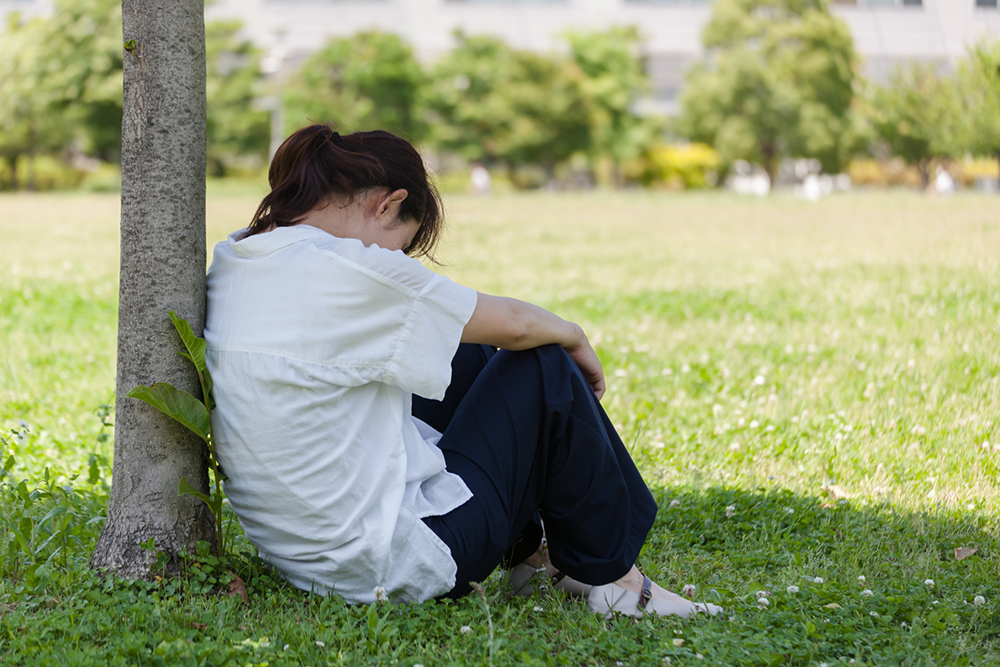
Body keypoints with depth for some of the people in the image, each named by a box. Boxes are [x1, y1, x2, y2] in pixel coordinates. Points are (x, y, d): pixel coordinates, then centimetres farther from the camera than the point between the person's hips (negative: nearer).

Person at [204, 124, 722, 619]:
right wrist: (574, 337, 13)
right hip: (394, 565, -9)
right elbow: (514, 323, -8)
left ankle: (522, 545, 33)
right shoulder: (349, 272, -20)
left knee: (469, 356, 21)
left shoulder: (231, 261, 4)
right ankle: (609, 576, 18)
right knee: (545, 368, 6)